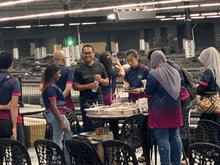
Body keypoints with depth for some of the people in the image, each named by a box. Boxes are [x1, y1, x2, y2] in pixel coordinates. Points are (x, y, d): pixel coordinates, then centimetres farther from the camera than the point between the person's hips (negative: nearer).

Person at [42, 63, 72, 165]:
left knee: (68, 138, 18)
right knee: (57, 141, -5)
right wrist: (62, 123, -21)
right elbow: (54, 107, -21)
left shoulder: (53, 86, 13)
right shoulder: (51, 87, -18)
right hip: (56, 115, -11)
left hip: (61, 114, 11)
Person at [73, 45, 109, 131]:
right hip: (86, 101, -2)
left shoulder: (99, 66, 11)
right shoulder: (79, 69, 4)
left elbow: (107, 83, 15)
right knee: (88, 127, -4)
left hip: (99, 99, 2)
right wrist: (88, 86, -15)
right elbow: (75, 86, -1)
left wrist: (100, 80, -7)